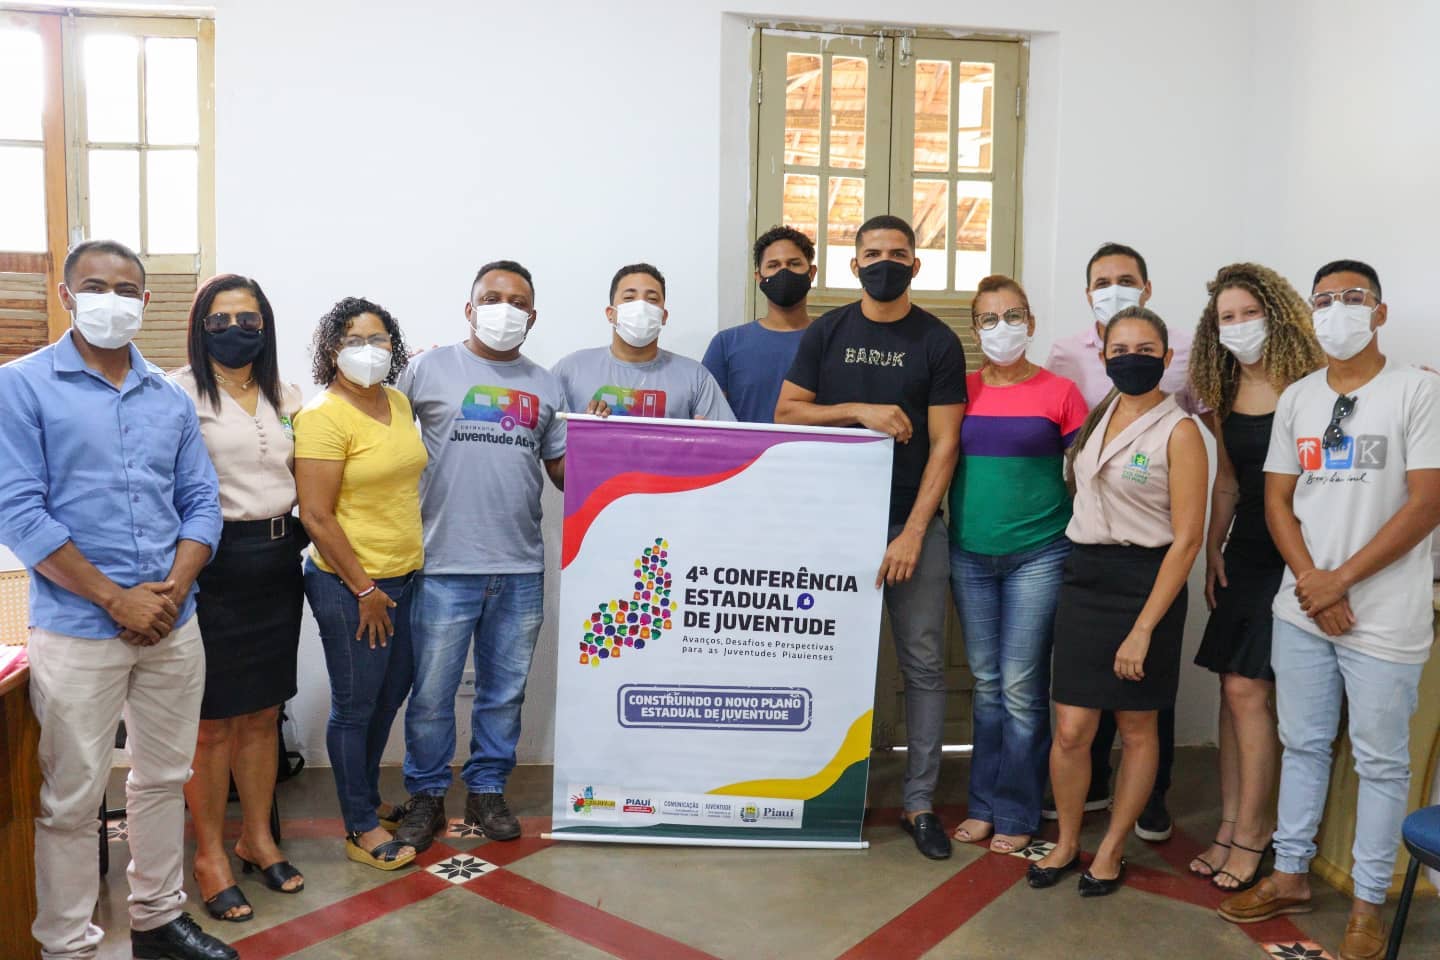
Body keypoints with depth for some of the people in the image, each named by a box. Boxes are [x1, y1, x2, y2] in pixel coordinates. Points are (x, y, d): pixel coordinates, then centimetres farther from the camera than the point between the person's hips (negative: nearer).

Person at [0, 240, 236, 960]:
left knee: (164, 779, 15)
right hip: (77, 633, -4)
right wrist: (117, 599, -14)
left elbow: (201, 501, 8)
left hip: (174, 628, 5)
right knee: (72, 800, 5)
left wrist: (174, 590, -8)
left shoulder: (170, 398, 9)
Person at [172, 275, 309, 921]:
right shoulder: (181, 393, -6)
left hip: (277, 562, 5)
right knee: (214, 721, 2)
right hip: (215, 564, -5)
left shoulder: (283, 396, 13)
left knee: (263, 714, 14)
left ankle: (258, 837, 29)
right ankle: (210, 853, 18)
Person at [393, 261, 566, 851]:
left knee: (504, 692, 13)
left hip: (521, 569, 3)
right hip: (445, 564, -3)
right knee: (431, 694, 4)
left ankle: (487, 791, 29)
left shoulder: (544, 385, 12)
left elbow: (562, 469, 14)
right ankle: (426, 796, 23)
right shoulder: (431, 368, 3)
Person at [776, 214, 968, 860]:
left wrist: (913, 532, -11)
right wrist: (860, 410, -11)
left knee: (923, 664, 2)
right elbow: (785, 413, 3)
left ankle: (919, 802, 13)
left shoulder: (938, 342, 2)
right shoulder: (827, 333, 8)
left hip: (912, 523, -1)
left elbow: (943, 445, -3)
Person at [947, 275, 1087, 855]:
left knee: (1022, 687, 0)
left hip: (1038, 555, -3)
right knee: (986, 684, 12)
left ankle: (1016, 813, 16)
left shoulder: (1059, 393, -2)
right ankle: (983, 804, 24)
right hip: (970, 554, 3)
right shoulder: (961, 390, 5)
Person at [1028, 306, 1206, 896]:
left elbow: (1187, 538, -12)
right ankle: (1066, 842, 24)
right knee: (1071, 730, 4)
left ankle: (1112, 850, 27)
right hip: (1083, 580, 4)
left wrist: (1144, 628, -15)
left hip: (1145, 583, -4)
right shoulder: (1097, 418, 9)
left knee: (1136, 729, 11)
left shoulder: (1178, 432, -8)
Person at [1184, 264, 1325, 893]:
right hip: (1245, 552, 6)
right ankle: (1232, 824, 19)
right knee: (1233, 690, 8)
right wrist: (1213, 549, 11)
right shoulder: (1224, 395, 10)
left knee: (1246, 689, -7)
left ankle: (1250, 832, 9)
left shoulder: (1308, 384, -10)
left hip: (1294, 553, -6)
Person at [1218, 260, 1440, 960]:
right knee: (1302, 744, 14)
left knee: (1380, 762, 6)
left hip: (1384, 617, -4)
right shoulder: (1296, 398, 9)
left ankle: (1369, 902, 20)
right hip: (1300, 610, 4)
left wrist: (1340, 580, -13)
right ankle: (1290, 876, 28)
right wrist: (1310, 580, -7)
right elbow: (1277, 501, 8)